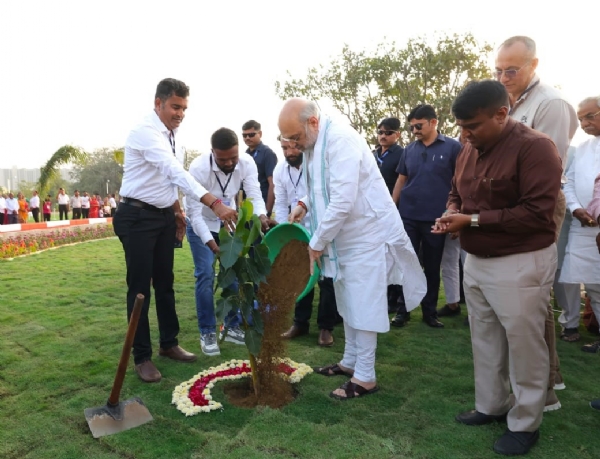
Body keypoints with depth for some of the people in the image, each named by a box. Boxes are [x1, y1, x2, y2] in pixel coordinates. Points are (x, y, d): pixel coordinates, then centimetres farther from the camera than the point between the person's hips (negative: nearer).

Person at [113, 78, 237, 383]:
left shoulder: (171, 135, 8)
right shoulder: (145, 132, -20)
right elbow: (176, 172, -33)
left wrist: (177, 211, 14)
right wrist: (215, 204, -41)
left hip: (164, 216, 8)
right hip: (138, 217, -8)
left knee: (165, 283, 15)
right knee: (140, 287, 0)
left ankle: (169, 344, 29)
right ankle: (142, 357, 14)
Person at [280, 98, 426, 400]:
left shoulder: (340, 140, -23)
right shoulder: (312, 144, 6)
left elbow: (343, 201, -28)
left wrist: (317, 243, -18)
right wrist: (305, 204, 1)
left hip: (366, 234, -9)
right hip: (342, 236, 9)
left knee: (362, 306, 0)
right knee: (347, 304, 18)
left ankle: (365, 377, 15)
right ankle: (350, 361, 34)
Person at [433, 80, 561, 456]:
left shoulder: (535, 147, -17)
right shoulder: (471, 150, 8)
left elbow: (537, 213, -23)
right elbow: (457, 192, 21)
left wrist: (473, 220, -21)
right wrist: (452, 213, -3)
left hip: (521, 264, -8)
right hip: (477, 260, 8)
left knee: (523, 345, 5)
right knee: (485, 338, 17)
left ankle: (525, 424, 24)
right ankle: (491, 405, 35)